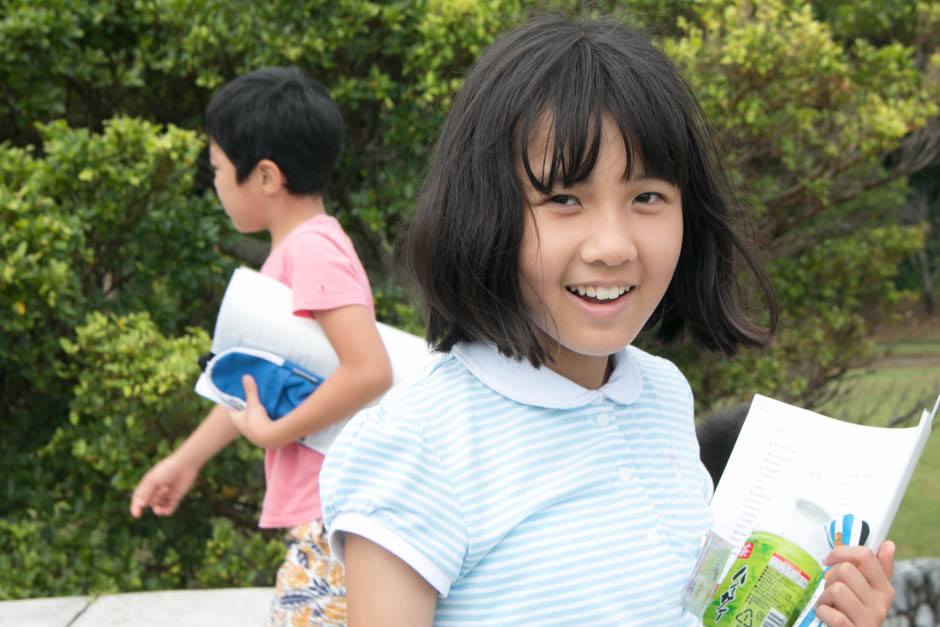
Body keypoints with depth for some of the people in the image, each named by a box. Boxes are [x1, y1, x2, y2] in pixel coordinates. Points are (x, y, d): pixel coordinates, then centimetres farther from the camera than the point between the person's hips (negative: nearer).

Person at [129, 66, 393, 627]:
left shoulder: (311, 249, -18)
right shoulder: (300, 247, 12)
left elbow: (369, 371, -28)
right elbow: (262, 375, 21)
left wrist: (273, 433, -16)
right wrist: (186, 460, 26)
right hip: (318, 506, 10)